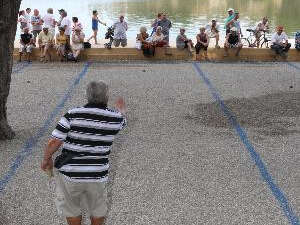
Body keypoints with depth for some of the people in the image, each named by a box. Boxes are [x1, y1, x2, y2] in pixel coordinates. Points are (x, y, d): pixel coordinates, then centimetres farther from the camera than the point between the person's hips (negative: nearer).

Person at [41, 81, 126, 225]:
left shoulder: (73, 115, -13)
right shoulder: (115, 117, -4)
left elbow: (54, 142, -15)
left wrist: (46, 160, 4)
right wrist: (121, 109, 44)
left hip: (70, 174, -2)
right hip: (97, 175, 2)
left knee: (71, 208, 22)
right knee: (98, 208, 26)